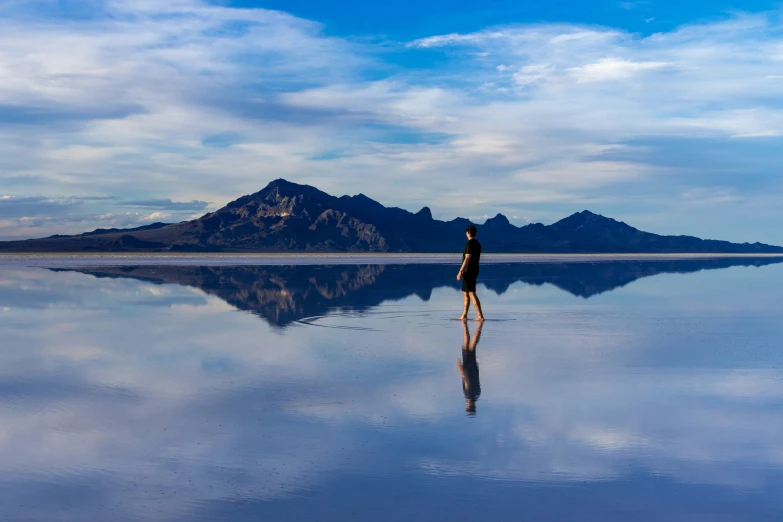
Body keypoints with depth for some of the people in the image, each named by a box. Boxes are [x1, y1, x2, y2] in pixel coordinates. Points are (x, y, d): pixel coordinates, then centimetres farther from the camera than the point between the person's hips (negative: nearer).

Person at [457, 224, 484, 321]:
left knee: (471, 293, -9)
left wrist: (460, 272, -19)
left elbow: (467, 258, -20)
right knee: (466, 293, 14)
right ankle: (464, 315, 18)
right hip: (474, 271, 10)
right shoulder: (478, 244, 14)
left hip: (468, 272, -10)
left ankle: (480, 316, -13)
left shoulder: (469, 243, -15)